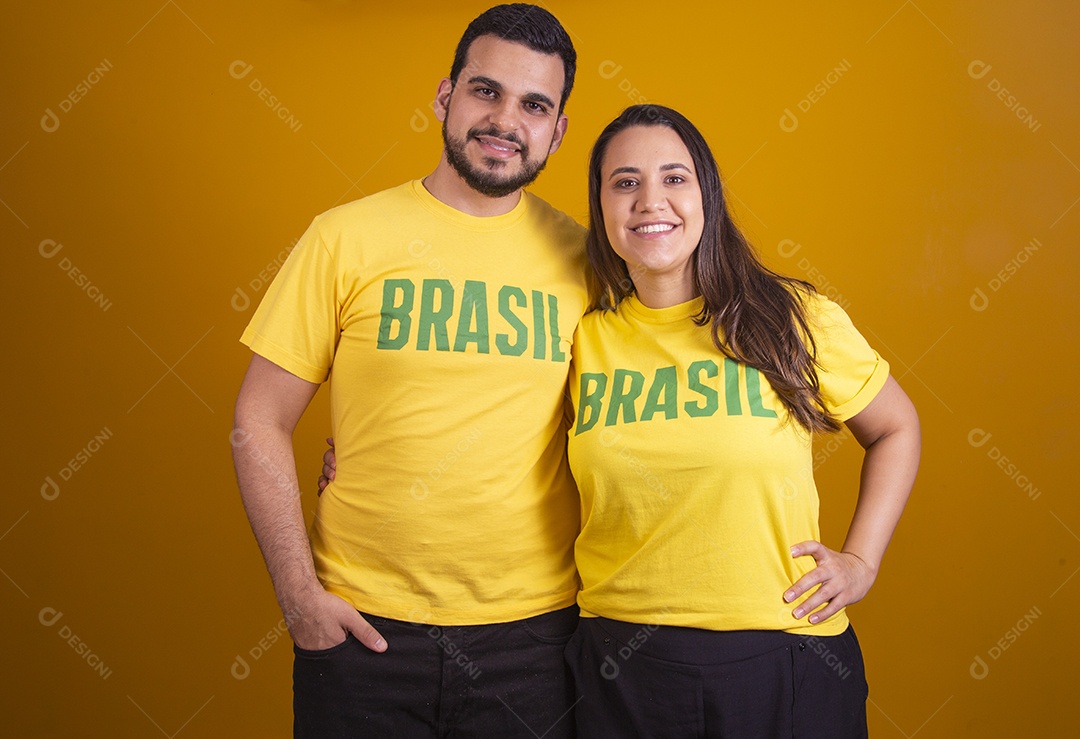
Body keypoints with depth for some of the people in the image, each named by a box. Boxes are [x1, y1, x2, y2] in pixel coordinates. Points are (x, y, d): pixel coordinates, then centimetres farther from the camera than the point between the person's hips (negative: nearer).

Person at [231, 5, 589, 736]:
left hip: (534, 631, 1)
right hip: (364, 625, -1)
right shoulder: (347, 237, -5)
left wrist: (602, 591, 1)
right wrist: (299, 594, -7)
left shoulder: (584, 257, -1)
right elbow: (260, 425, -2)